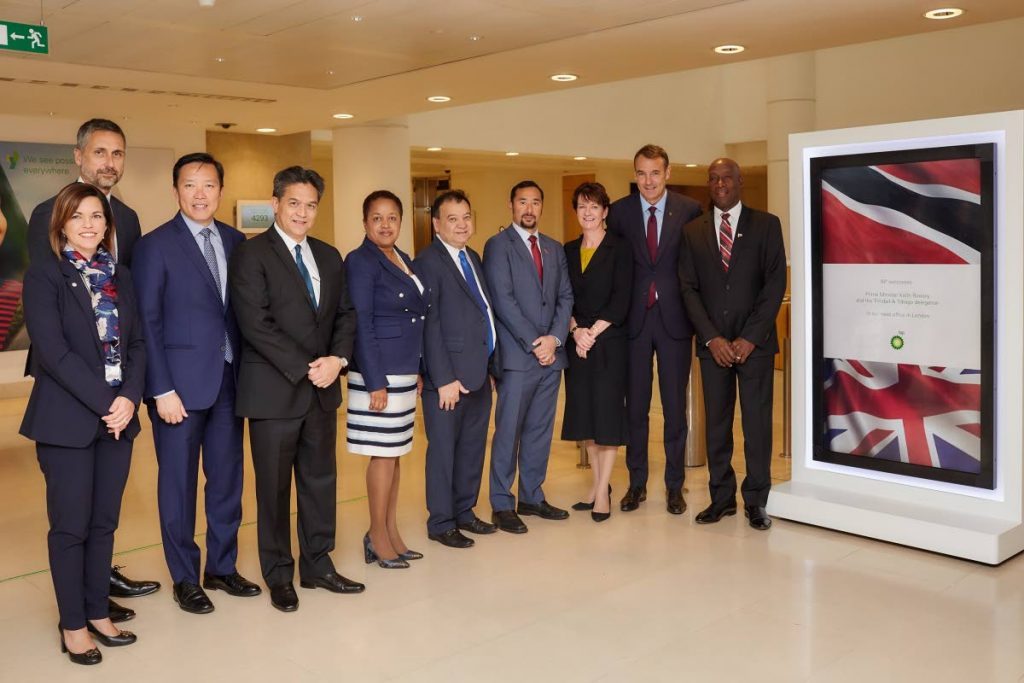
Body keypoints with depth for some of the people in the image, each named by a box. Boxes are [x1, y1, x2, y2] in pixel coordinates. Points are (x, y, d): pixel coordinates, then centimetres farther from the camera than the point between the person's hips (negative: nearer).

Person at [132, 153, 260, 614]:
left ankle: (222, 567, 29)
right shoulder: (155, 245, -6)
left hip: (230, 380, 5)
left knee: (227, 478, 13)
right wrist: (162, 390, -13)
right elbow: (147, 322, -8)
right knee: (179, 484, 7)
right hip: (181, 384, -4)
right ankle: (184, 579, 22)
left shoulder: (236, 242, 8)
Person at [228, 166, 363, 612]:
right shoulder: (251, 255, -8)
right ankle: (278, 575, 21)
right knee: (274, 486, 6)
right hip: (275, 390, -6)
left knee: (321, 479, 13)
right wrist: (306, 368, -17)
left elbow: (345, 315, 11)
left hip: (323, 389, 6)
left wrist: (337, 359, -8)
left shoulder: (329, 257, 12)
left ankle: (317, 565, 27)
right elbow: (256, 325, -16)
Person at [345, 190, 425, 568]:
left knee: (396, 452, 12)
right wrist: (375, 382, -17)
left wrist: (417, 371, 14)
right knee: (383, 454, -2)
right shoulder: (360, 262, -10)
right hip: (379, 373, -8)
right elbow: (361, 325, -14)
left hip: (405, 373, 8)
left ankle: (392, 532, 22)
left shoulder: (404, 260, 13)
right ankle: (377, 537, 11)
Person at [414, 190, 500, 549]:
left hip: (479, 372, 8)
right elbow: (429, 325, -16)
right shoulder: (428, 262, -12)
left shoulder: (473, 258, 14)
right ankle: (441, 523, 16)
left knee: (473, 447, 16)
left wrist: (493, 365, 11)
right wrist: (444, 378, -18)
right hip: (449, 375, -8)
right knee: (443, 449, 4)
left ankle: (464, 511, 31)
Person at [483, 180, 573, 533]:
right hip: (517, 356, -6)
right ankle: (502, 504, 8)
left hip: (551, 353, 6)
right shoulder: (498, 245, -2)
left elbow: (565, 296, 11)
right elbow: (503, 300, -11)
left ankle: (532, 497, 22)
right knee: (508, 431, -1)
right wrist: (533, 343, -14)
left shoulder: (555, 249, 16)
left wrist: (554, 338, -5)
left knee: (540, 431, 11)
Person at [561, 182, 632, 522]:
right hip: (576, 342, 5)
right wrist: (576, 331, -9)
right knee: (584, 413, 8)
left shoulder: (619, 249, -2)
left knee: (607, 411, -3)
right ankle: (597, 484, 19)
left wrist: (593, 333, -14)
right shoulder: (569, 250, 11)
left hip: (609, 341, -5)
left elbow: (621, 300, -9)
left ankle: (603, 491, 4)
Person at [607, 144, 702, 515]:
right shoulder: (619, 211, 2)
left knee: (675, 405, 7)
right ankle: (637, 483, 22)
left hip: (674, 318, -1)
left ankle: (674, 486, 20)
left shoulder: (689, 210, -2)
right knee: (636, 405, 9)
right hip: (635, 318, 1)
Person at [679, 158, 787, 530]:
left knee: (757, 421, 1)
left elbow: (775, 284, -3)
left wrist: (749, 338, -10)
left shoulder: (766, 224, 3)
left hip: (755, 342, -2)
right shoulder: (693, 231, 9)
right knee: (716, 422, 6)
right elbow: (689, 288, 4)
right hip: (712, 343, 2)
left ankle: (756, 501, 12)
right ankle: (722, 497, 16)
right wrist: (712, 338, -7)